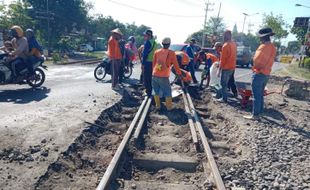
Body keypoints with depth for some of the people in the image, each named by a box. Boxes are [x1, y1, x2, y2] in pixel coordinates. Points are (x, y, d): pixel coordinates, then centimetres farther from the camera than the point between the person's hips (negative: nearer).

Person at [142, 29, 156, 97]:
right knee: (150, 78, 18)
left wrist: (143, 63, -15)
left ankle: (148, 92, 2)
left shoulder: (148, 42, -14)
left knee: (146, 78, -2)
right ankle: (150, 91, 27)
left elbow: (145, 53, -17)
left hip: (147, 62, -9)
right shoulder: (154, 42, 14)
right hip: (152, 62, 9)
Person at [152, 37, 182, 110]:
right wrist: (179, 74, 15)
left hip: (155, 75, 3)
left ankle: (157, 106, 25)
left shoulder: (157, 52, 6)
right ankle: (169, 107, 16)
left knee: (156, 92, 19)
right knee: (168, 92, 11)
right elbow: (175, 65, 3)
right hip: (164, 77, -3)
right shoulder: (171, 53, -2)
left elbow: (153, 63, 13)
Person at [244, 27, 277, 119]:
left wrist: (256, 67, -5)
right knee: (261, 94, 18)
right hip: (266, 74, 9)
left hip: (259, 74, -9)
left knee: (256, 95, -3)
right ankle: (260, 111, 26)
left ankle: (255, 114, 2)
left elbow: (256, 59, -23)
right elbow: (270, 61, 11)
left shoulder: (263, 46, -18)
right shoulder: (273, 48, 10)